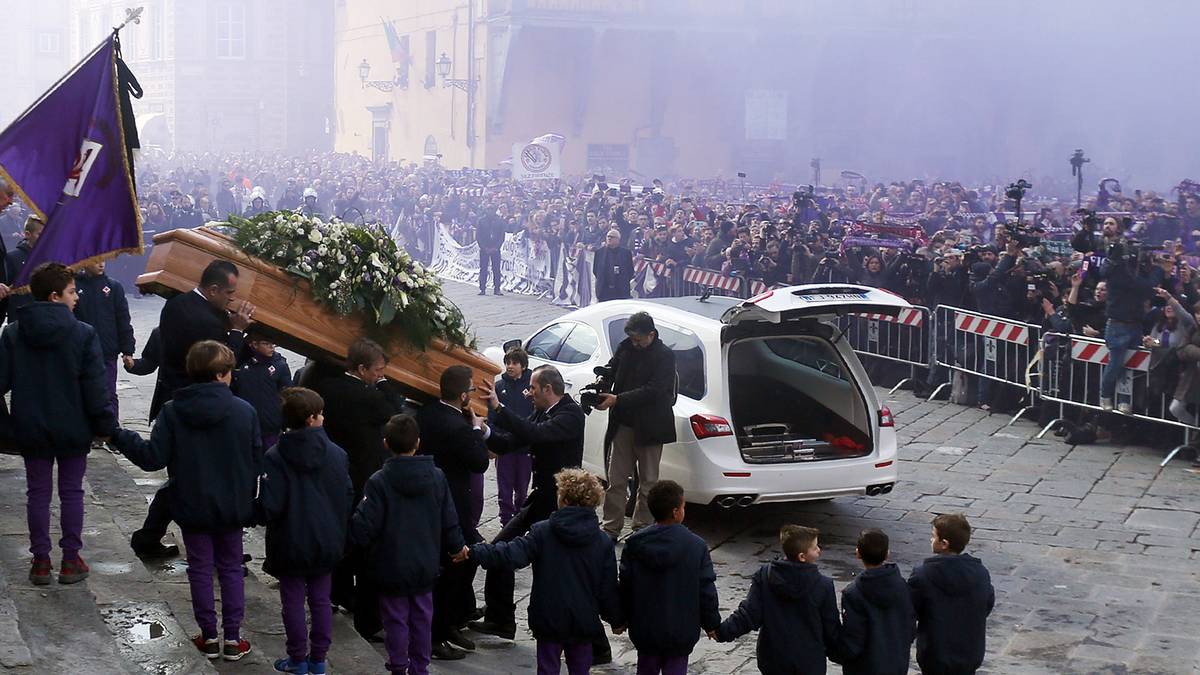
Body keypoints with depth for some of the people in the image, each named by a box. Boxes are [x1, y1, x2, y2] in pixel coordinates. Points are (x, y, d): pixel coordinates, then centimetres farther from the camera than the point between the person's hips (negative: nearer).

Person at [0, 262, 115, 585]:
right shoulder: (83, 334, -13)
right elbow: (96, 387, -14)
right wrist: (106, 425, -4)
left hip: (31, 429, 2)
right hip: (73, 430, -2)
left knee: (38, 493, 12)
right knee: (71, 492, 10)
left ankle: (40, 560, 15)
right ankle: (71, 560, 14)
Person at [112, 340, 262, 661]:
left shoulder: (172, 412, -13)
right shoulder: (245, 411, -11)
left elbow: (153, 457, -14)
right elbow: (256, 462, -4)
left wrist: (119, 436, 1)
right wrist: (249, 502, 12)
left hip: (191, 508, 0)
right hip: (232, 508, 0)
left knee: (200, 569, 13)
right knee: (231, 569, 14)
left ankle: (209, 637, 18)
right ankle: (232, 639, 16)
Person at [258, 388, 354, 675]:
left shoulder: (275, 457, -16)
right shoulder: (337, 454, -7)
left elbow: (269, 506, -18)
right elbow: (348, 499, 0)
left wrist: (261, 516, 4)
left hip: (290, 544, -3)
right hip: (327, 544, 3)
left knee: (293, 601, 9)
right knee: (321, 600, 14)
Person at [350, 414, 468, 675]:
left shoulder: (379, 481, -18)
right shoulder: (437, 477, -5)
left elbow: (364, 526, -19)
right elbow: (449, 519, 2)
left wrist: (351, 541, 1)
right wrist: (457, 546, 19)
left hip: (392, 568, -4)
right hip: (425, 566, 4)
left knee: (396, 619, 8)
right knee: (422, 618, 15)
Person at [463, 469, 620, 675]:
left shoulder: (542, 532, -9)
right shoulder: (604, 543, -4)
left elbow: (512, 554, -19)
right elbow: (609, 589, -1)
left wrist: (473, 553, -13)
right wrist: (617, 619, 12)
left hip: (549, 620, -1)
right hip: (585, 624, 1)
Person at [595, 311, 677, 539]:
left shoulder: (665, 356, -12)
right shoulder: (625, 347, 3)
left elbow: (652, 391, -20)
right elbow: (612, 367, 13)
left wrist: (618, 400, -24)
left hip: (649, 426, -4)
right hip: (623, 424, 5)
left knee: (648, 482, 6)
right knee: (616, 479, 6)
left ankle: (642, 528, 15)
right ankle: (611, 528, 12)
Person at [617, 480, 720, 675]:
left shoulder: (634, 545, -6)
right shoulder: (697, 546, -12)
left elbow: (625, 587, 0)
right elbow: (706, 590, -6)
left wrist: (624, 619, 14)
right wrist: (711, 623, 7)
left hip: (644, 630, 2)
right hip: (681, 632, -2)